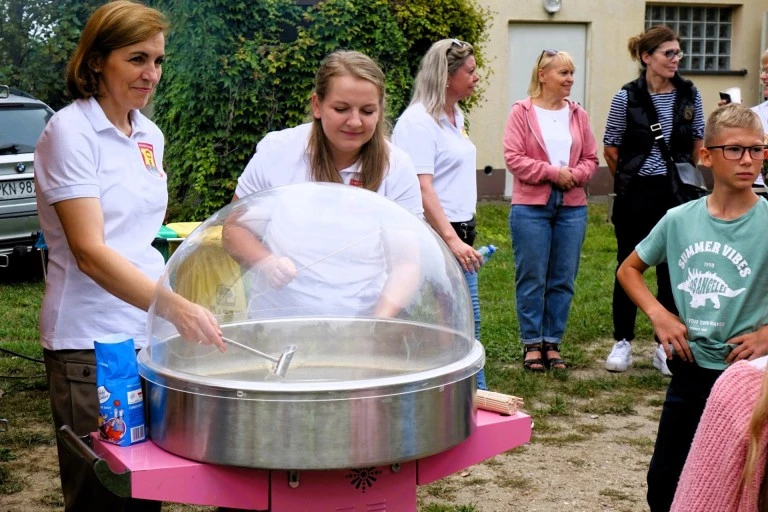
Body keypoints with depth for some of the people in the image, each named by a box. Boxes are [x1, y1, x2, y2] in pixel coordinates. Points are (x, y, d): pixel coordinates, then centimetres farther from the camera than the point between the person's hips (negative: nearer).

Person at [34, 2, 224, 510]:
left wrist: (171, 307, 13)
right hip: (91, 343, -7)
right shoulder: (69, 131, -12)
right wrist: (174, 306, -32)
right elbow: (90, 251, -21)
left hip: (149, 332, 7)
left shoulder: (150, 135, 10)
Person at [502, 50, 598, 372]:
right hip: (531, 206, -4)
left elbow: (591, 158, 12)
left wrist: (575, 175, -9)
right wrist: (552, 172, -14)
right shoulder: (522, 112, -2)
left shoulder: (577, 114, 10)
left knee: (563, 279, 6)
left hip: (572, 206, 4)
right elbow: (513, 157, -9)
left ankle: (552, 342, 17)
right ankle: (532, 343, 12)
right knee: (531, 278, 1)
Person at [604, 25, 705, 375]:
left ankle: (665, 345, 16)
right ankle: (623, 342, 18)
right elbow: (611, 149, 0)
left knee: (671, 269, 6)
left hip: (676, 194, 2)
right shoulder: (628, 97, -8)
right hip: (636, 195, -2)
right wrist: (630, 180, 7)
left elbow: (698, 144, 11)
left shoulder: (689, 95, 1)